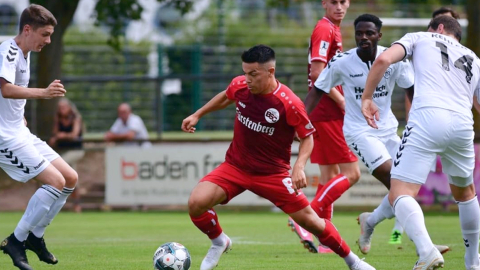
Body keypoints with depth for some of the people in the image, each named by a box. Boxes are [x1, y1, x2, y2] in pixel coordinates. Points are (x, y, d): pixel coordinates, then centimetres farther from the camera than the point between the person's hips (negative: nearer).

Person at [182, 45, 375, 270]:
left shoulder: (289, 104, -22)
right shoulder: (240, 86, -10)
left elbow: (307, 137, -7)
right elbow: (226, 97, 17)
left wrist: (299, 166, -21)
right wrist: (197, 115, 19)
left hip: (272, 173, -3)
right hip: (235, 166, 3)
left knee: (310, 221, -2)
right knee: (196, 203, -19)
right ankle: (219, 243, 11)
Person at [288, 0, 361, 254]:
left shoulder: (333, 29, 18)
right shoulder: (325, 29, -12)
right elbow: (317, 72, -21)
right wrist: (343, 102, -18)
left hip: (325, 113, 10)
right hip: (327, 113, -10)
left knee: (330, 174, 12)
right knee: (351, 173, -10)